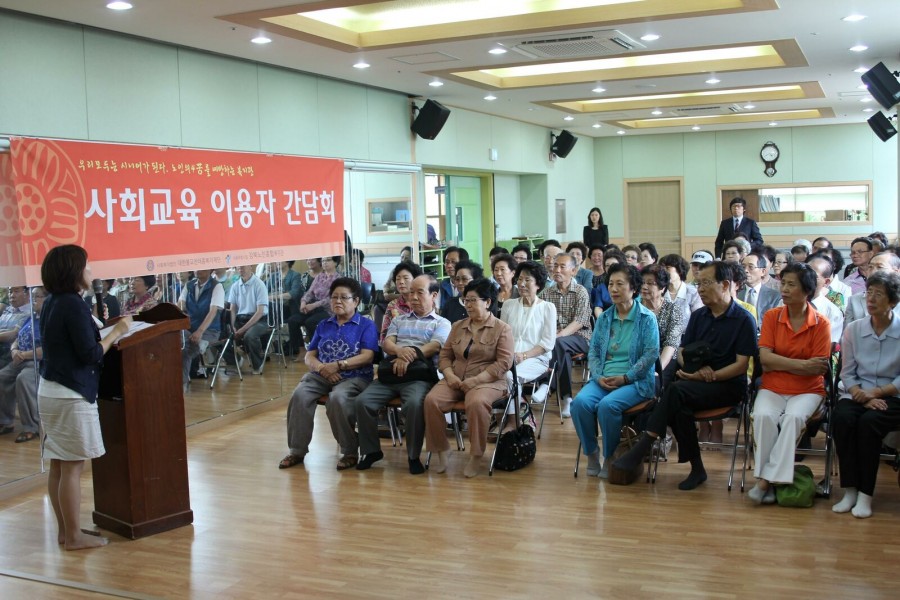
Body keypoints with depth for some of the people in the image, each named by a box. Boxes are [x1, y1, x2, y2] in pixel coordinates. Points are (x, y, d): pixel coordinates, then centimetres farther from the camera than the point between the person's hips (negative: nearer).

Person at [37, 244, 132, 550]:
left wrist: (102, 330, 16)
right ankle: (74, 536, 4)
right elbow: (90, 355, -17)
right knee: (72, 468, -2)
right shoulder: (74, 306, -17)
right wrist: (116, 331, -7)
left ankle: (64, 530, 21)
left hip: (50, 391, 9)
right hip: (71, 396, -9)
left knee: (58, 466, 13)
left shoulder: (52, 303, 11)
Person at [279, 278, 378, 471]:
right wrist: (320, 367, -10)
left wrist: (338, 365, -18)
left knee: (337, 398, -37)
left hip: (354, 377, -4)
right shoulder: (323, 325, 20)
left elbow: (367, 356, -8)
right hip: (321, 375, 5)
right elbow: (309, 356, 14)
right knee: (299, 395, -26)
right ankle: (297, 450, -15)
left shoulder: (366, 325, 5)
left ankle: (350, 452, -20)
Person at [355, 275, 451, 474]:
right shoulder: (399, 320, 26)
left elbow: (434, 347, -5)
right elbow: (386, 343, 10)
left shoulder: (441, 323, 13)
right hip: (390, 374, 4)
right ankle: (371, 450, -2)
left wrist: (409, 357, -20)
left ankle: (414, 456, -18)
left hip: (419, 376, -4)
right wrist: (400, 350, -14)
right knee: (362, 401, -19)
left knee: (414, 404, -36)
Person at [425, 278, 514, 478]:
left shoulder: (502, 329, 2)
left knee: (476, 403, -38)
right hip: (455, 380, 5)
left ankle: (476, 455, -19)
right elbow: (445, 355, 16)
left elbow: (504, 363, -8)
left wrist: (475, 380, -17)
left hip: (487, 382, -4)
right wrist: (449, 374, -6)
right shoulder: (458, 326, 19)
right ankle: (442, 450, -8)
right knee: (431, 400, -25)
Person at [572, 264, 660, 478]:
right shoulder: (604, 318, 15)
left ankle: (610, 458, -11)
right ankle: (591, 453, -8)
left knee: (607, 405, -33)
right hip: (603, 380, 4)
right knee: (580, 402, -26)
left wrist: (625, 377, -15)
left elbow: (651, 353, -8)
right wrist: (599, 376, -6)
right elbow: (593, 351, 12)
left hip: (636, 381, -4)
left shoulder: (647, 318, 0)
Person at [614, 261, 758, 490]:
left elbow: (741, 366, -9)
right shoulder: (698, 316, 14)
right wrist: (698, 368, -7)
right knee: (679, 408, -30)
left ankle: (644, 446, -30)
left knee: (676, 389, -32)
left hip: (728, 385, -5)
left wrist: (709, 375, -19)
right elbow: (682, 353, 15)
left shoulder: (744, 320, -4)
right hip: (695, 383, 5)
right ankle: (696, 468, -17)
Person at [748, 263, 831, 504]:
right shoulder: (772, 316, 3)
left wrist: (779, 363, -11)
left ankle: (768, 479, -24)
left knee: (793, 417, -31)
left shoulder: (821, 324, -3)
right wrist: (802, 364, -14)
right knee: (763, 416, -29)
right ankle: (767, 479, -21)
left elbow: (818, 369, -9)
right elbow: (765, 358, -7)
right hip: (772, 387, 1)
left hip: (807, 390, -1)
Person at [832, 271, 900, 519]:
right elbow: (847, 374, 5)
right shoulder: (853, 329, 6)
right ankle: (850, 490, -24)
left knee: (868, 422, -32)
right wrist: (861, 394, -12)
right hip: (858, 394, 3)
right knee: (842, 418, -29)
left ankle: (865, 494, -23)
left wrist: (876, 392, -17)